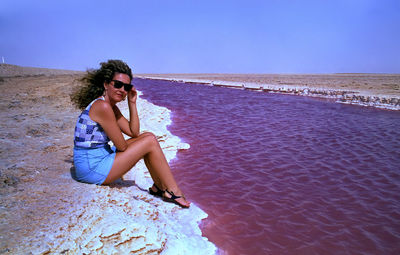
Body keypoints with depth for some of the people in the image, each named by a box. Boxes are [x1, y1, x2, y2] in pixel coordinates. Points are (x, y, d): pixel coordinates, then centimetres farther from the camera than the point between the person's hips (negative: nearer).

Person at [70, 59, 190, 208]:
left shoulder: (112, 107, 10)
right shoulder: (102, 106, -20)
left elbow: (134, 133, 9)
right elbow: (121, 146, -18)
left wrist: (132, 103, 4)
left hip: (100, 159, 10)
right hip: (92, 168, -10)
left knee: (147, 136, 9)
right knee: (150, 141, -12)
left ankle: (159, 187, 11)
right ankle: (173, 192, -3)